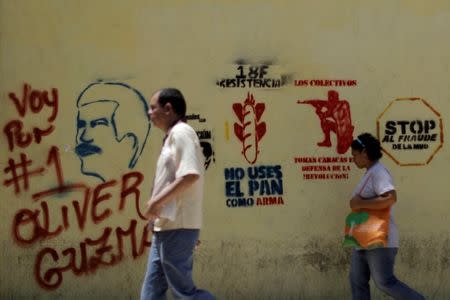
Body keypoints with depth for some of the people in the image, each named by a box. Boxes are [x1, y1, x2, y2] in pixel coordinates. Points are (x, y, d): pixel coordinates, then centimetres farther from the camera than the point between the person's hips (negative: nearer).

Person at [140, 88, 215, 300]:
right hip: (166, 227, 10)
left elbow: (190, 175, -25)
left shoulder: (181, 133, -12)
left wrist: (157, 201, -20)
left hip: (177, 227, -10)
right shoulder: (173, 136, 18)